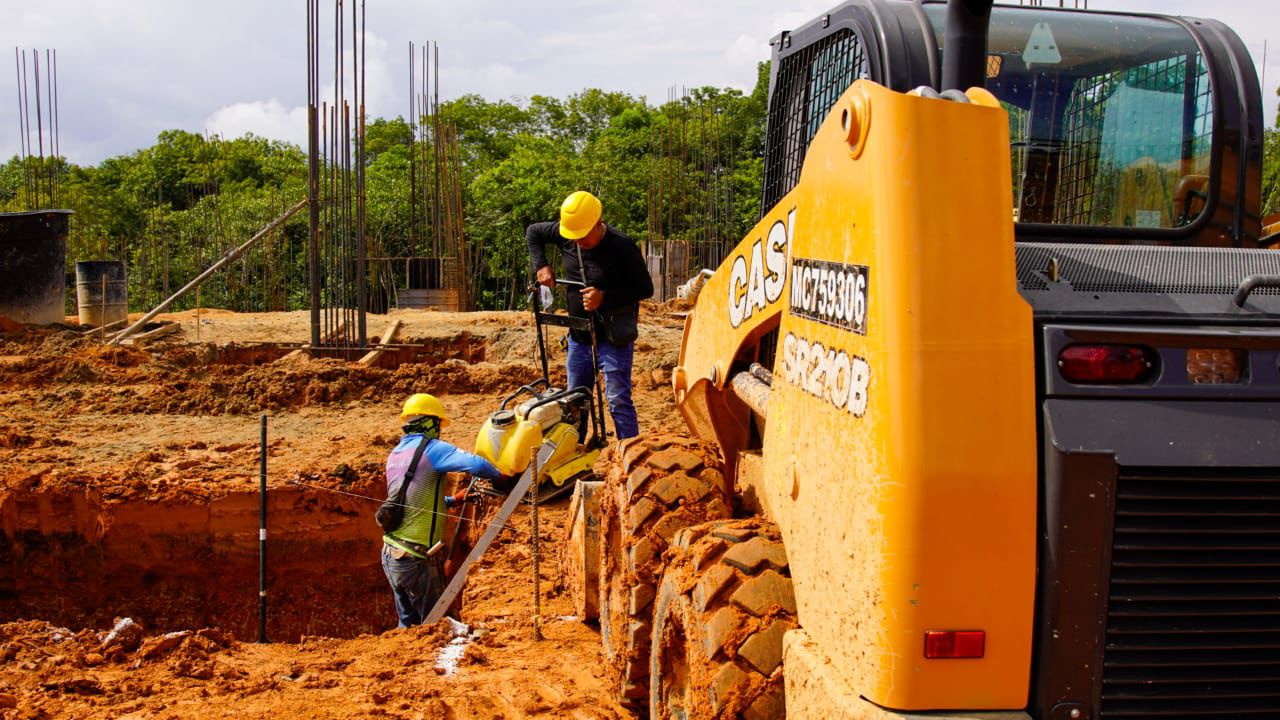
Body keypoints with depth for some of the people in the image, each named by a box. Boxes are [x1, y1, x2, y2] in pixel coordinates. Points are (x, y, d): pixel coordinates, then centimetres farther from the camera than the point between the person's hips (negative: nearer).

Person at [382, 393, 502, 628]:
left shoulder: (396, 453, 12)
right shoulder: (431, 448, -13)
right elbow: (476, 464, -27)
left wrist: (454, 499, 14)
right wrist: (499, 476, -6)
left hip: (391, 554, 8)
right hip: (418, 558, -8)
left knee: (408, 623, 19)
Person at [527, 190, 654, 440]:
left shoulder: (621, 246, -19)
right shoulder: (565, 235, -4)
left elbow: (645, 289, -14)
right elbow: (533, 232, 14)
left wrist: (605, 298, -25)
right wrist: (541, 266, -1)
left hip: (613, 338, -6)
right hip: (578, 337, 6)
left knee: (618, 400, -8)